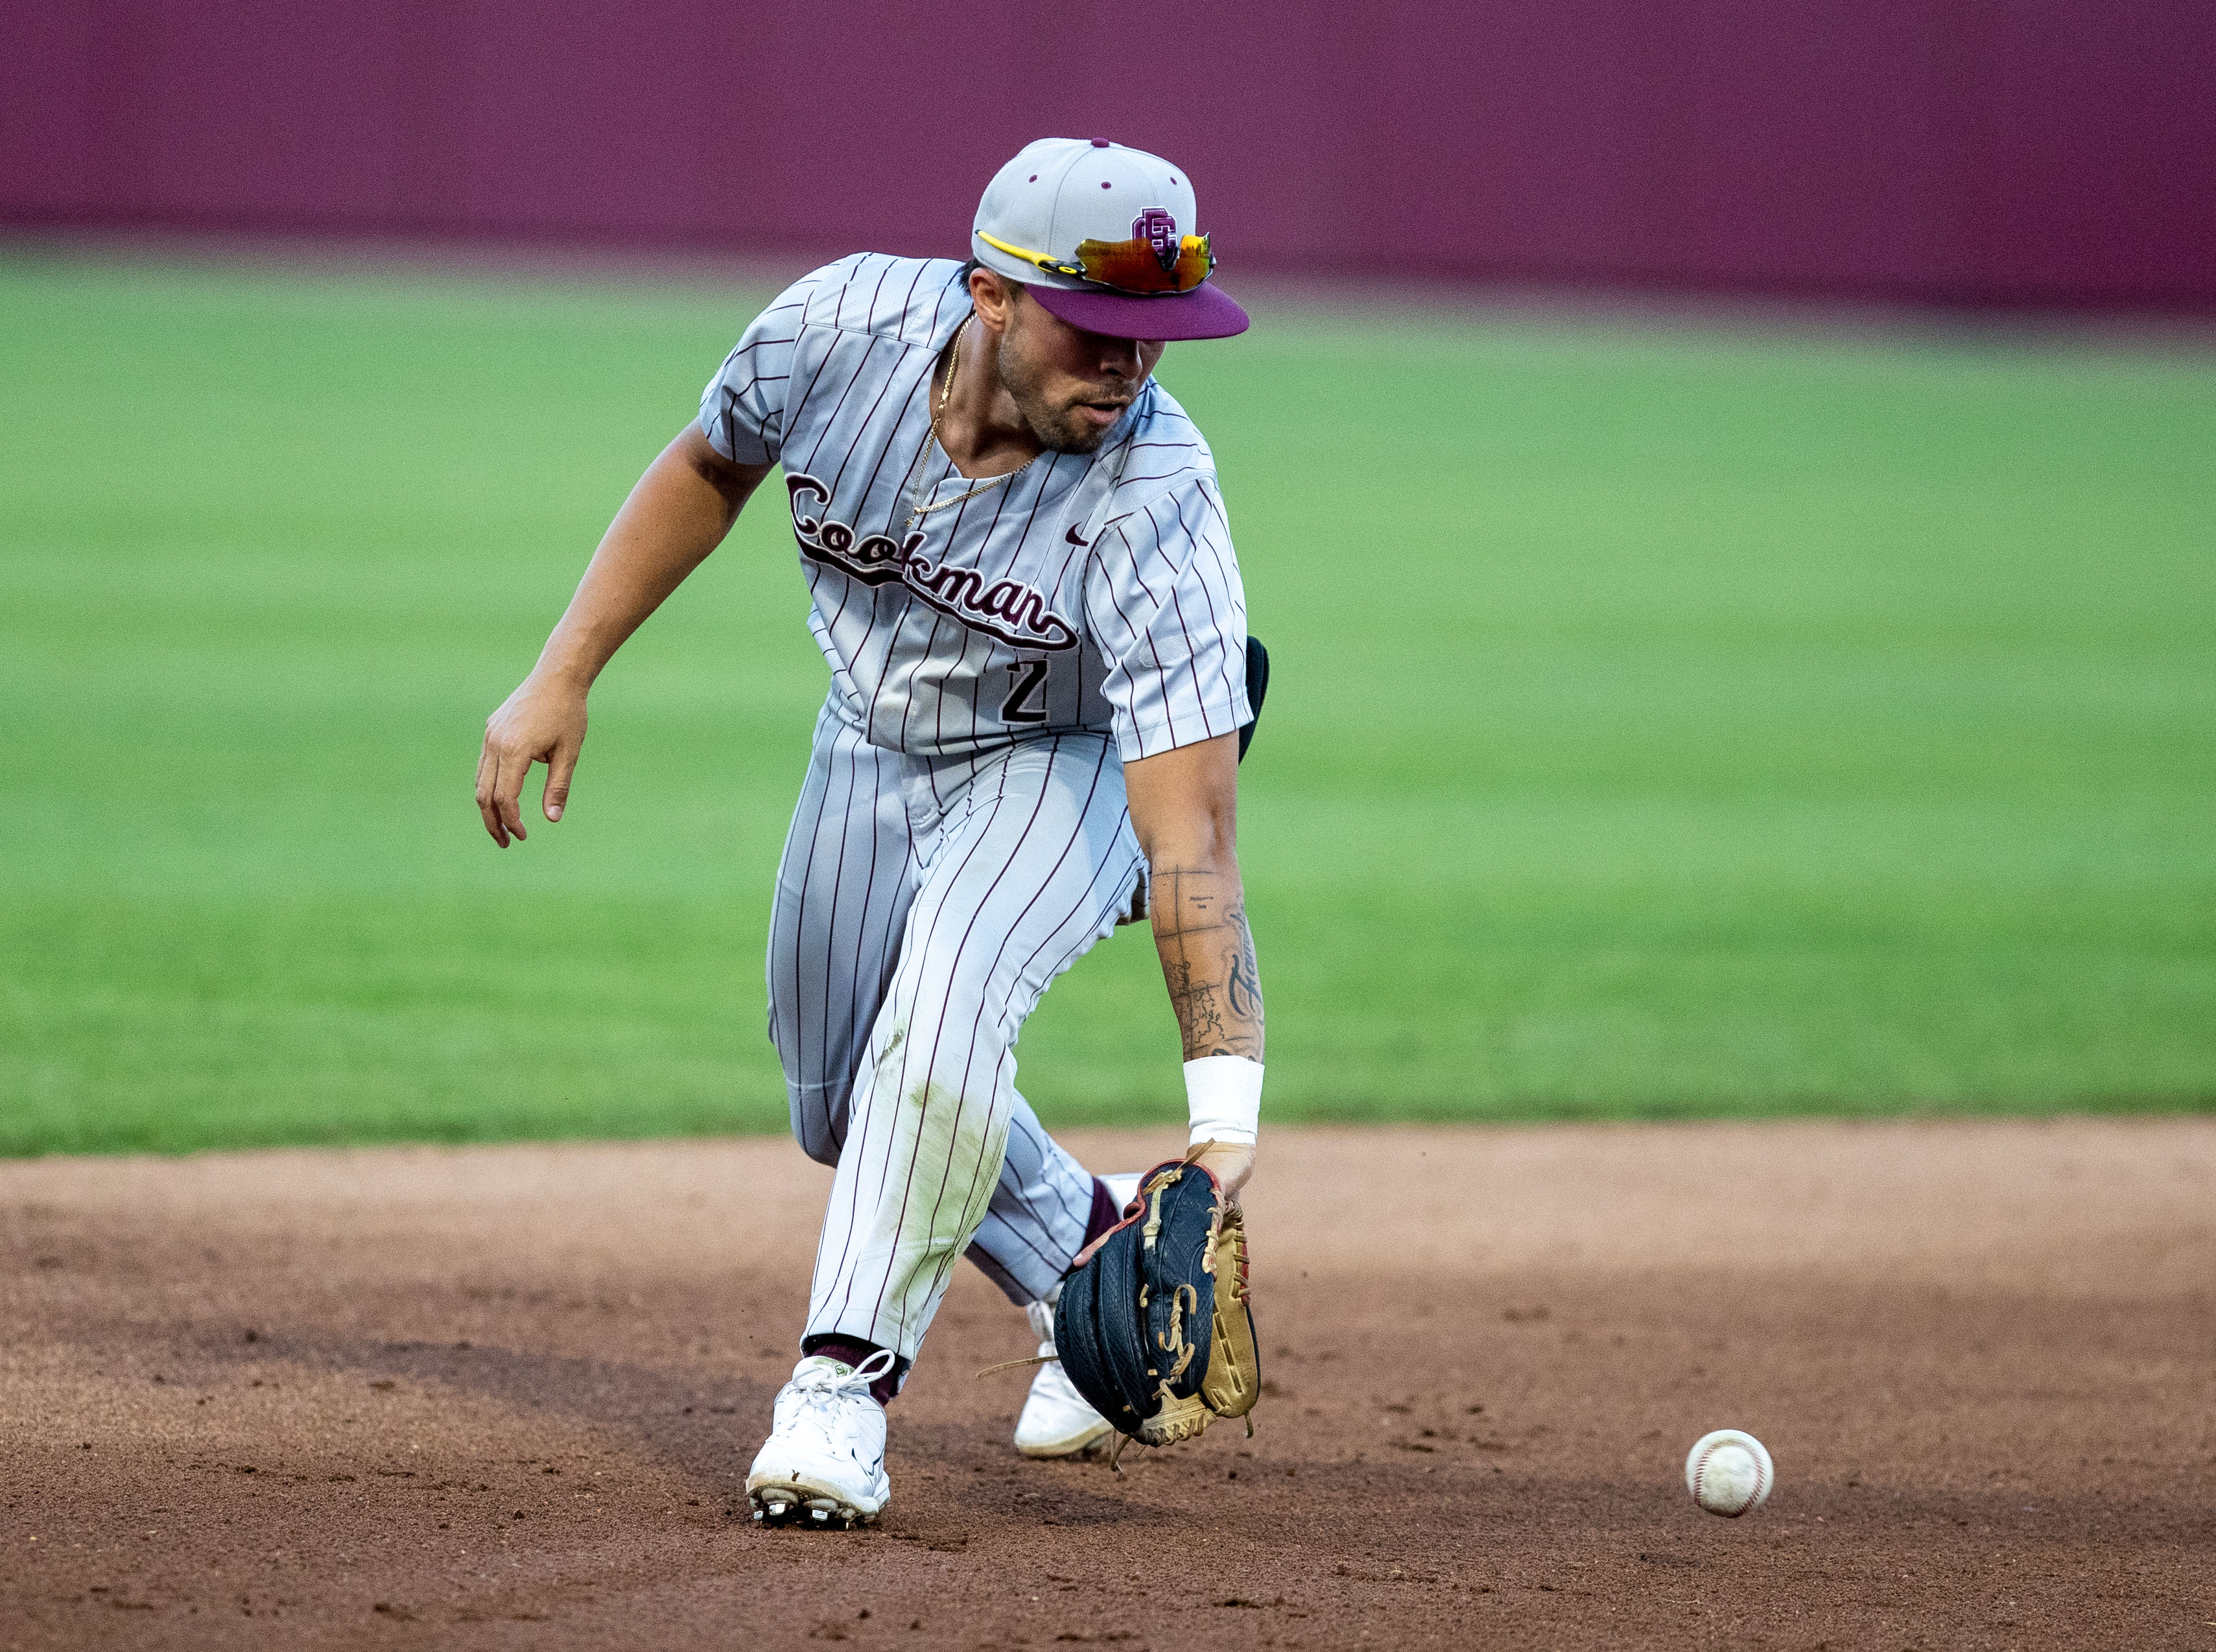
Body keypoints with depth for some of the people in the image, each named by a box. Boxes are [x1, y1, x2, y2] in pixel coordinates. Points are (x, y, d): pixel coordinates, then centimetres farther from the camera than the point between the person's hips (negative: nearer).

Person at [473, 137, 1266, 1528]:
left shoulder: (1153, 501, -39)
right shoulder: (844, 326, -30)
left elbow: (1193, 831, -44)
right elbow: (711, 470, -5)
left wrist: (1226, 1116, -51)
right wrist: (562, 678, -7)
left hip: (1070, 758, -5)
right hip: (873, 738, 5)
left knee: (937, 1029, -30)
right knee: (846, 1104, 15)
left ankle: (847, 1385, -16)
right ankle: (1090, 1259, 39)